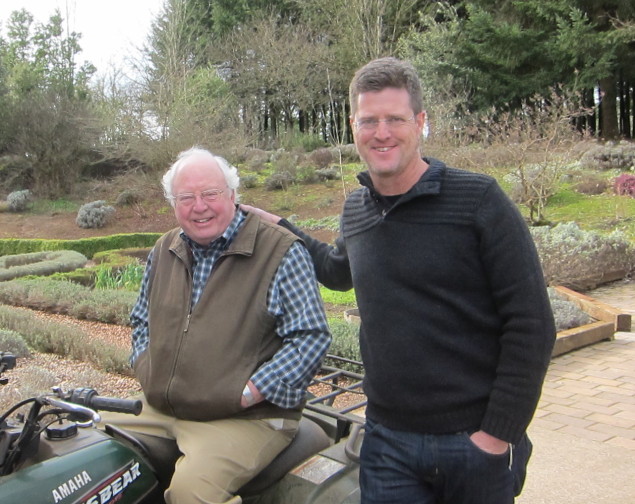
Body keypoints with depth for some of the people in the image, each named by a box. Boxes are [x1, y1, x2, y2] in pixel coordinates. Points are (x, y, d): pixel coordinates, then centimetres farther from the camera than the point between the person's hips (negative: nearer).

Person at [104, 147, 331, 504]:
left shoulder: (281, 252, -8)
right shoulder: (164, 252, 13)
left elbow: (312, 338, -13)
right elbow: (142, 321, 26)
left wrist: (246, 395, -16)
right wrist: (146, 370, 7)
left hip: (246, 419, -6)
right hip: (159, 411, 7)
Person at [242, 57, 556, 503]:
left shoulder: (478, 200, -12)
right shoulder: (355, 209, 4)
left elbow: (531, 325, -12)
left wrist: (499, 434, -14)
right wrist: (280, 228, 20)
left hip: (476, 440, -4)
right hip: (387, 439, 5)